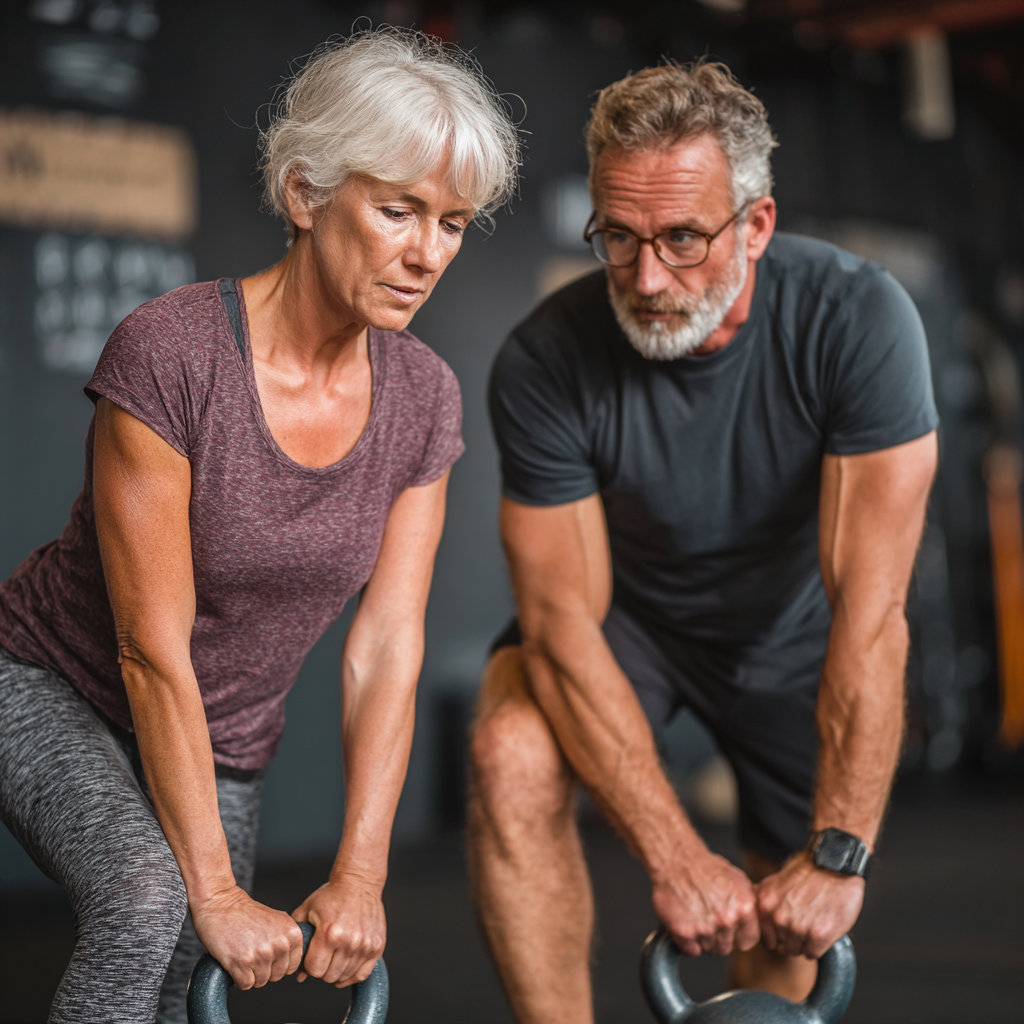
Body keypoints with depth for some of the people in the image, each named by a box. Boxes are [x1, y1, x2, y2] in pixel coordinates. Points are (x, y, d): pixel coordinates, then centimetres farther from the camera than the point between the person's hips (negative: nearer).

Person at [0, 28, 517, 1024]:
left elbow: (386, 650, -10)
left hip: (224, 747, 5)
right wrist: (216, 891, -23)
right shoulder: (168, 351, -27)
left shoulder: (421, 398, -10)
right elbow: (153, 650, -25)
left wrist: (357, 879, -17)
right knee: (148, 902, -31)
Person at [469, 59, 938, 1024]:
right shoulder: (545, 362, -29)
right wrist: (674, 856, -36)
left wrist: (839, 853, -36)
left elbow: (869, 606, -33)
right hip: (624, 611, -1)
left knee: (790, 928, 7)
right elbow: (562, 620, -28)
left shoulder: (856, 318, -31)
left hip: (786, 633, 1)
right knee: (513, 760, -30)